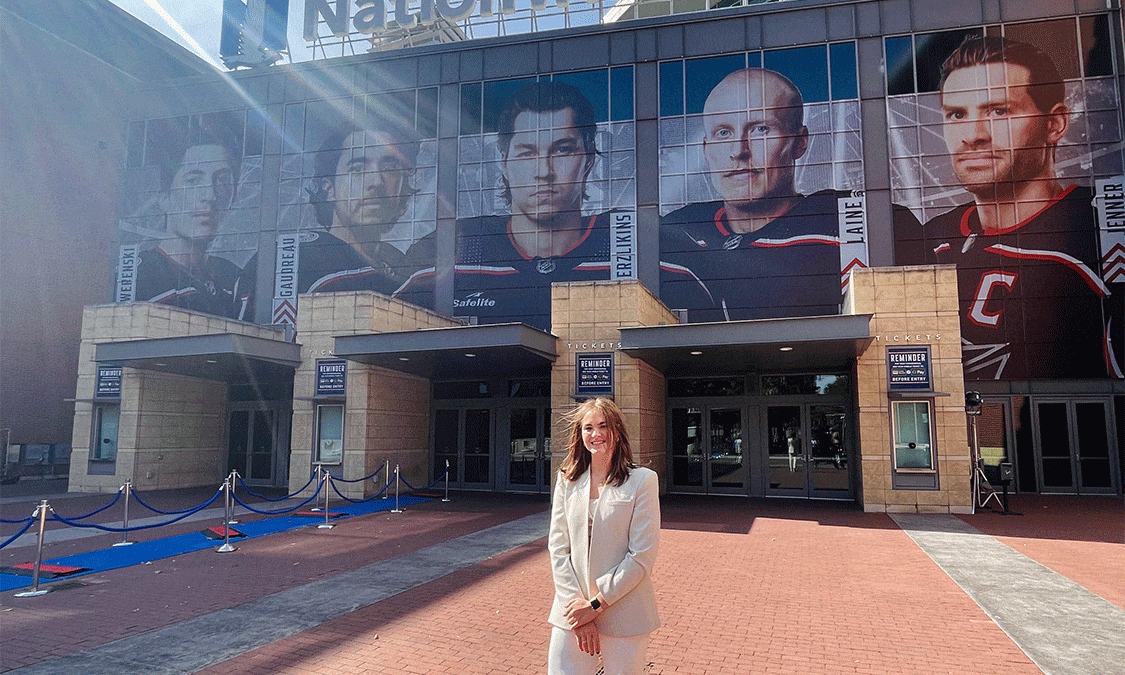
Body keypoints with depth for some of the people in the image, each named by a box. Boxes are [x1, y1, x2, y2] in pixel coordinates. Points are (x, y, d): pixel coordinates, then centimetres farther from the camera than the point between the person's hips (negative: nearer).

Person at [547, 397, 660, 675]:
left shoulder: (642, 480, -5)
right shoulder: (567, 480, 7)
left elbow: (642, 556, -8)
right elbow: (558, 548, 4)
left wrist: (595, 605, -10)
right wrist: (575, 605, -7)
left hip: (623, 614, -2)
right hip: (572, 610, 3)